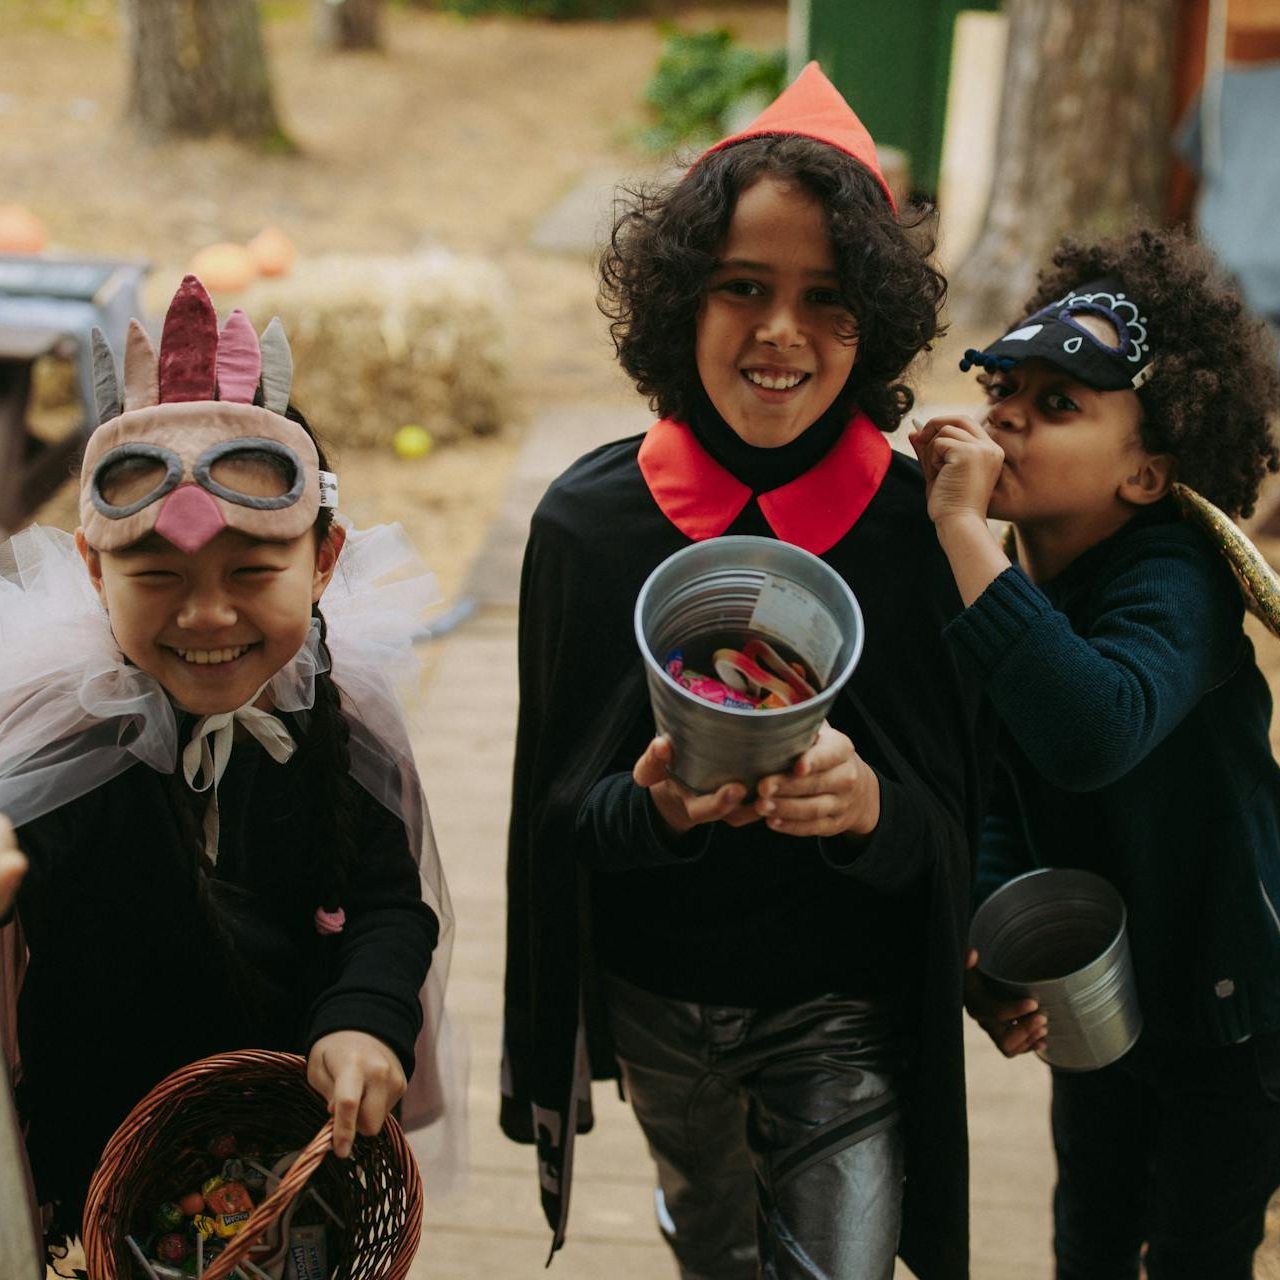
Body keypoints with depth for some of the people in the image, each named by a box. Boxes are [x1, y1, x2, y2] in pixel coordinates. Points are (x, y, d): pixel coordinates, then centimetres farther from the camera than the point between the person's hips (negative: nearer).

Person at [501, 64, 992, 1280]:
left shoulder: (924, 525, -15)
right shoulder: (587, 520, -13)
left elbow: (958, 815, -10)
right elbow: (561, 807, -7)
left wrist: (873, 806, -32)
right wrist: (655, 810, -28)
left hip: (848, 1013, -2)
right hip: (658, 1004, 2)